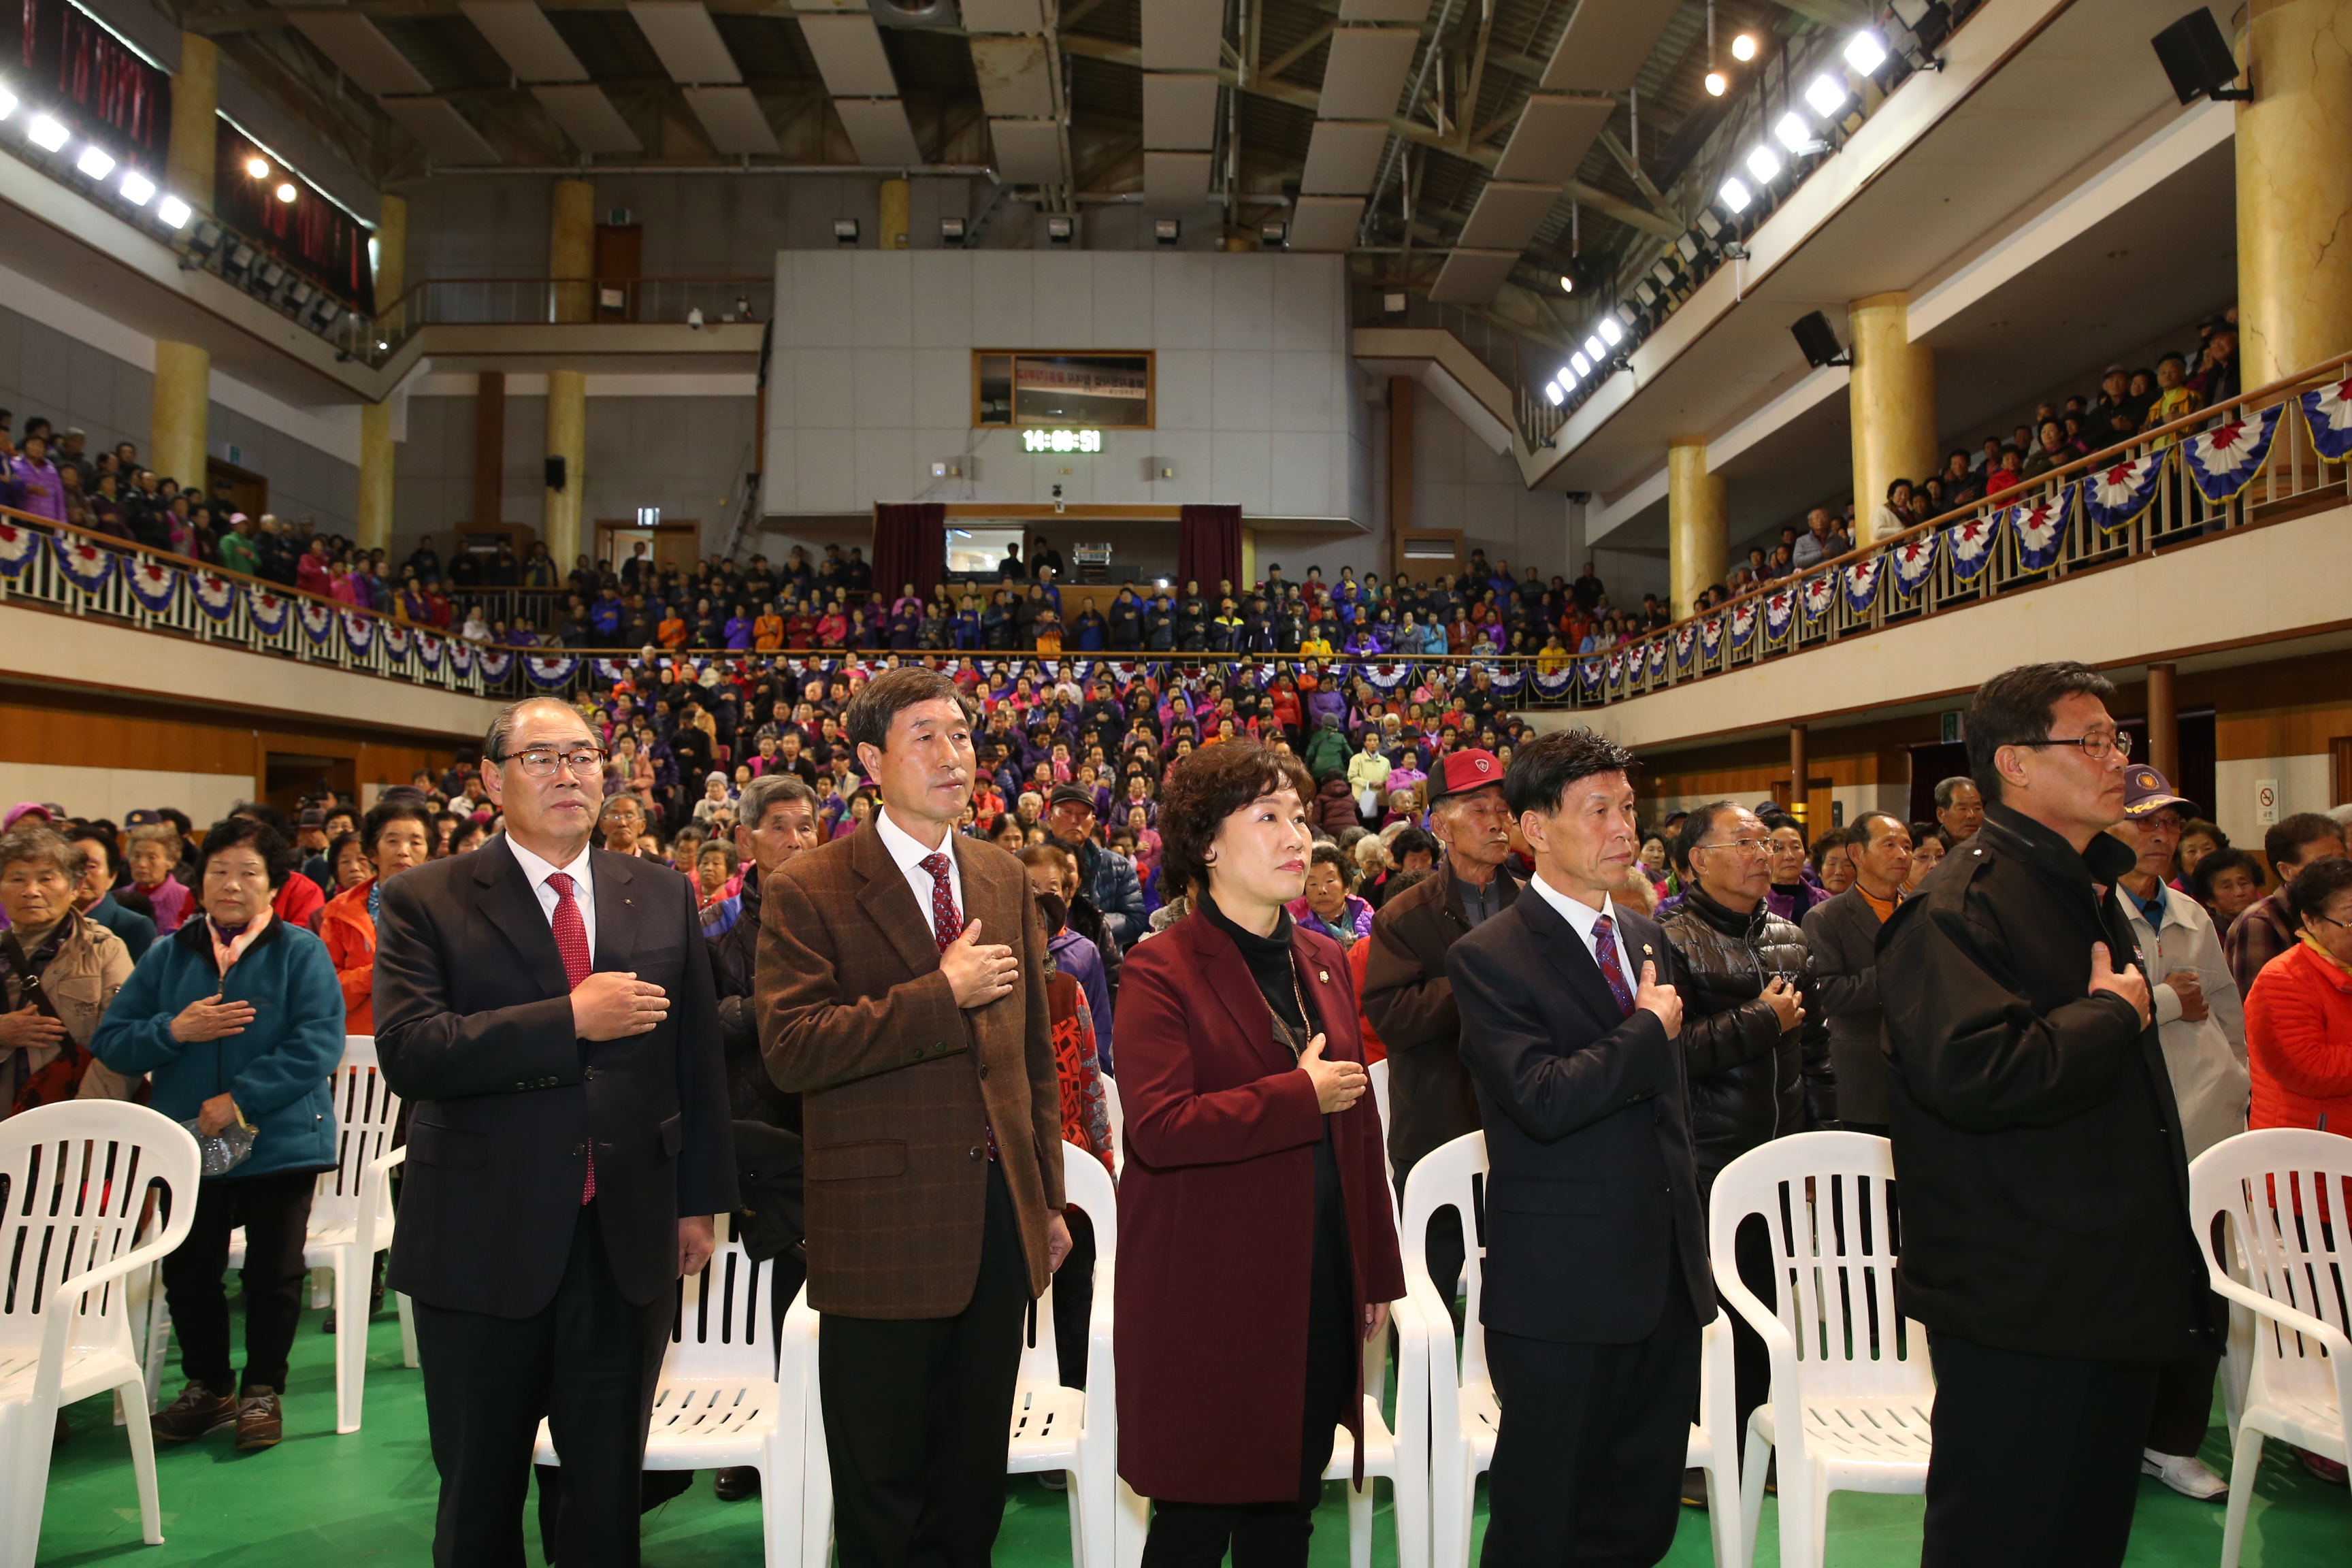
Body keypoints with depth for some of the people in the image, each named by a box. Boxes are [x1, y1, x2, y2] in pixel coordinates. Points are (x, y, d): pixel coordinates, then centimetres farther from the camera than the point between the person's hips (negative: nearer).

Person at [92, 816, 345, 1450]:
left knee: (275, 1273, 6)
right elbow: (111, 1042, 3)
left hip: (280, 1141, -4)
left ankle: (263, 1390, 25)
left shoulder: (300, 952, -6)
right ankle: (208, 1387, 33)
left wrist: (240, 1100, -20)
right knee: (188, 1270, 13)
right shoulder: (167, 956, 7)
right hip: (188, 1143, 4)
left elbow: (318, 1045, -16)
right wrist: (174, 1030, -16)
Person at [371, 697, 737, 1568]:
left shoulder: (662, 896, 4)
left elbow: (698, 1058, 6)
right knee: (480, 1495, 16)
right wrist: (570, 1020, -23)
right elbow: (408, 1052, -18)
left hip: (627, 1241, 2)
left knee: (607, 1487, 16)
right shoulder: (425, 900, -5)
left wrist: (698, 1201, 5)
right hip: (483, 1242, -2)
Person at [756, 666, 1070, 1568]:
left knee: (976, 1478, 18)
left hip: (1001, 1214, 5)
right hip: (887, 1224, -5)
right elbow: (789, 1049, -19)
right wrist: (941, 995, -20)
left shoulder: (1006, 882, 10)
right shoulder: (810, 892, -8)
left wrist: (1047, 1196, 13)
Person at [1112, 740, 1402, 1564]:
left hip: (1321, 1285, 6)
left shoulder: (1324, 961, 10)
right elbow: (1157, 1127, -23)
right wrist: (1299, 1095, -17)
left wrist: (1378, 1272, 14)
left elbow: (1359, 1124, 14)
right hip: (1211, 1294, -6)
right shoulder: (1163, 969, -11)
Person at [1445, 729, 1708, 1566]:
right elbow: (1544, 1098, -26)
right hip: (1562, 1289, -7)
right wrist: (1648, 1032, -13)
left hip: (1666, 1278, 7)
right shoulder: (1488, 957, -13)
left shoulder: (1648, 939, 11)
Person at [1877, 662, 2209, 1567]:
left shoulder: (2089, 893, 15)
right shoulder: (1959, 907, -19)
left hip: (2114, 1299, 10)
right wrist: (2110, 1015, -20)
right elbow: (1972, 1072, -35)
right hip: (2019, 1312, -10)